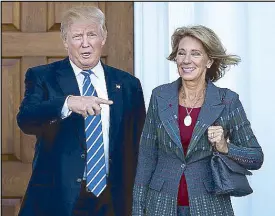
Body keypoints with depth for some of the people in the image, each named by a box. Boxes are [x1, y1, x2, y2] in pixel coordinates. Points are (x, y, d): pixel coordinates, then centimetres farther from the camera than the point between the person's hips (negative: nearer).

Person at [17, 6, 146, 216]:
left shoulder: (128, 84, 5)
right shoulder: (42, 77, -1)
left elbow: (137, 148, 8)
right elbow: (25, 120, -18)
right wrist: (67, 103, -34)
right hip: (57, 199, -2)